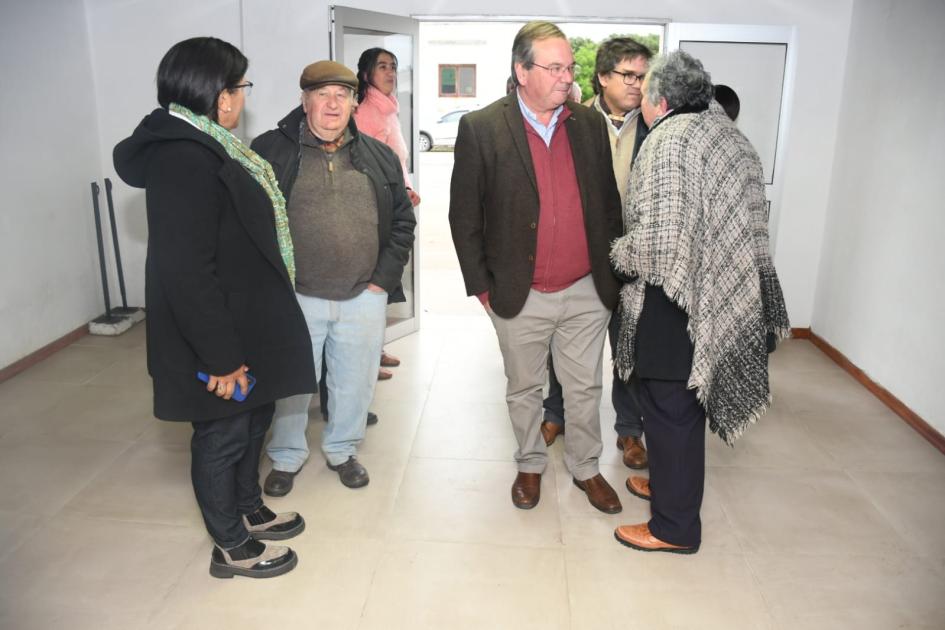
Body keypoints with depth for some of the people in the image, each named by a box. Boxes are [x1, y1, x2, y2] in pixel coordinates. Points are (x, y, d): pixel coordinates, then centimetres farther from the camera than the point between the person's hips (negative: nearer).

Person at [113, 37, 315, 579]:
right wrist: (221, 357, -24)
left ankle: (249, 511, 44)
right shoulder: (184, 161, -25)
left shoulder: (204, 148, 7)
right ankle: (232, 547, 29)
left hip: (245, 323, 10)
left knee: (253, 418, 23)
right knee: (223, 435, 8)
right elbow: (187, 274, -28)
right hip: (220, 337, -10)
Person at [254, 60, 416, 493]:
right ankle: (286, 457, 35)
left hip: (363, 296, 3)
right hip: (293, 296, -2)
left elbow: (402, 219, 8)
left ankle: (342, 450, 38)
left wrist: (384, 279, 0)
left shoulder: (378, 157, 6)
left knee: (354, 381, 14)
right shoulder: (270, 151, -3)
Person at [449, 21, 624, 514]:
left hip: (586, 292, 3)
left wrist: (611, 269, 7)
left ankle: (586, 468, 37)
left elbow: (609, 201, 9)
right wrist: (481, 286, -6)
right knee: (524, 390, 17)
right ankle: (530, 465, 39)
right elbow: (464, 216, -6)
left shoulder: (590, 124, 1)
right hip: (519, 296, -2)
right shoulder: (481, 128, -9)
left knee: (585, 389, 15)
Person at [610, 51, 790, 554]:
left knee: (669, 407, 3)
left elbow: (657, 242, -24)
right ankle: (670, 481, 41)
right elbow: (748, 222, 15)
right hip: (726, 298, 9)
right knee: (684, 401, 22)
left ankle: (675, 527, 17)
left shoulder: (670, 139, -16)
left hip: (678, 304, -9)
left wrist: (618, 253, -4)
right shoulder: (728, 133, 11)